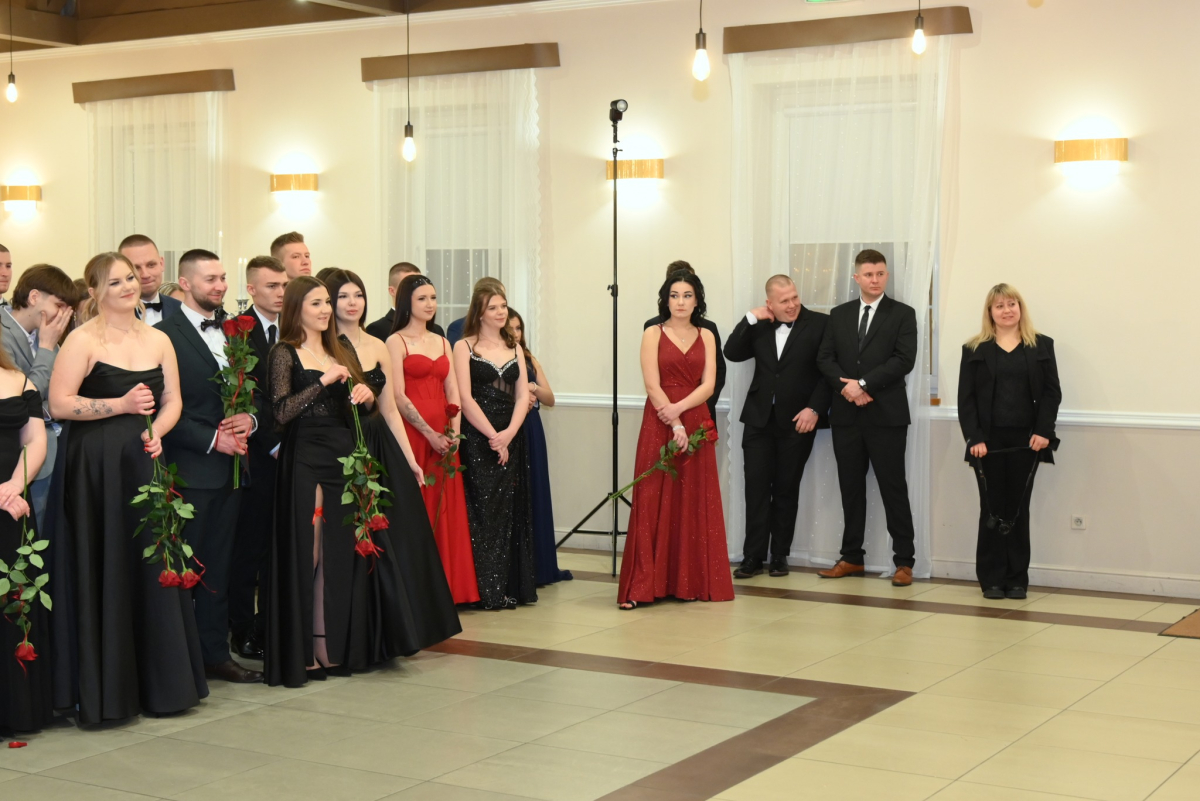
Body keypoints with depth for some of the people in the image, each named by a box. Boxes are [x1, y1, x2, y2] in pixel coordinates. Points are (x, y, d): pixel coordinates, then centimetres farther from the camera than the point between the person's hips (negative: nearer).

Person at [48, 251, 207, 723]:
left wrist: (157, 432, -8)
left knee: (153, 568, 6)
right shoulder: (83, 341, -4)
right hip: (97, 468, -5)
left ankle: (160, 682, 17)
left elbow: (173, 400, 11)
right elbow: (59, 404, -12)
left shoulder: (159, 341, 12)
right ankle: (105, 689, 8)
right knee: (104, 573, -1)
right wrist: (120, 405, -16)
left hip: (146, 463, 5)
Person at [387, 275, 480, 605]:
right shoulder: (396, 342, -3)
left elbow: (452, 392, 11)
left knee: (445, 510, 6)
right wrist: (430, 434, -14)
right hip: (412, 435, -6)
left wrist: (454, 431, -4)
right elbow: (398, 397, -11)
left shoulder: (442, 342, 16)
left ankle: (445, 586, 13)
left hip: (444, 437, 6)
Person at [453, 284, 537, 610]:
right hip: (477, 439, -5)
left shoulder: (515, 348, 14)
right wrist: (492, 436, -14)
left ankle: (510, 587, 11)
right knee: (482, 510, -5)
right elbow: (465, 397, -9)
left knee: (509, 511, 5)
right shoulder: (465, 347, -1)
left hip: (510, 439, 5)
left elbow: (522, 396, 6)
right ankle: (485, 590, -1)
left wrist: (509, 433, -10)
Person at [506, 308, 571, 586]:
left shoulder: (529, 361, 13)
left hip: (532, 433, 5)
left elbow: (550, 399, 9)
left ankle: (540, 565, 15)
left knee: (536, 496, 7)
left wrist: (533, 389, -10)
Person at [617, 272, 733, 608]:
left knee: (695, 503, 3)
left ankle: (691, 582, 9)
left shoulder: (706, 337, 10)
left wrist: (679, 408, -16)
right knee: (653, 502, -5)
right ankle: (642, 586, -4)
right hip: (659, 425, -3)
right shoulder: (653, 334, 1)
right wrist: (675, 425, -15)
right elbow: (652, 385, -7)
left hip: (696, 424, 3)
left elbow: (708, 384, 0)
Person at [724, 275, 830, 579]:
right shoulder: (759, 325, 8)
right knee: (756, 488, -1)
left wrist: (814, 409, -13)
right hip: (759, 418, 2)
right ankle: (753, 556, 4)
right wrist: (750, 319, -7)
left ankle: (779, 556, 15)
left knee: (786, 490, 6)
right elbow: (732, 353, 1)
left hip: (798, 421, -2)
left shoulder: (820, 324, -4)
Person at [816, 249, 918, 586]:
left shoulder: (902, 314, 1)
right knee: (851, 488, 9)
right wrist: (846, 386, -11)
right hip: (847, 414, 4)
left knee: (893, 487, -2)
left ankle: (904, 561, 2)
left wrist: (864, 384, -15)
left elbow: (904, 359, -10)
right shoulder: (839, 315, 13)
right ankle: (852, 558, 18)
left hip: (886, 415, -4)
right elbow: (825, 358, 7)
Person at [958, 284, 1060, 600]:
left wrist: (1043, 432, -10)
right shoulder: (975, 349, 5)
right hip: (989, 440, -1)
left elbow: (1051, 392, 2)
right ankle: (992, 579, 8)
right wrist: (974, 437, -11)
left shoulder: (1041, 346, 8)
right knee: (992, 509, 2)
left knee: (1018, 509, 5)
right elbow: (966, 398, 0)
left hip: (1025, 440, 1)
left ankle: (1017, 579, 11)